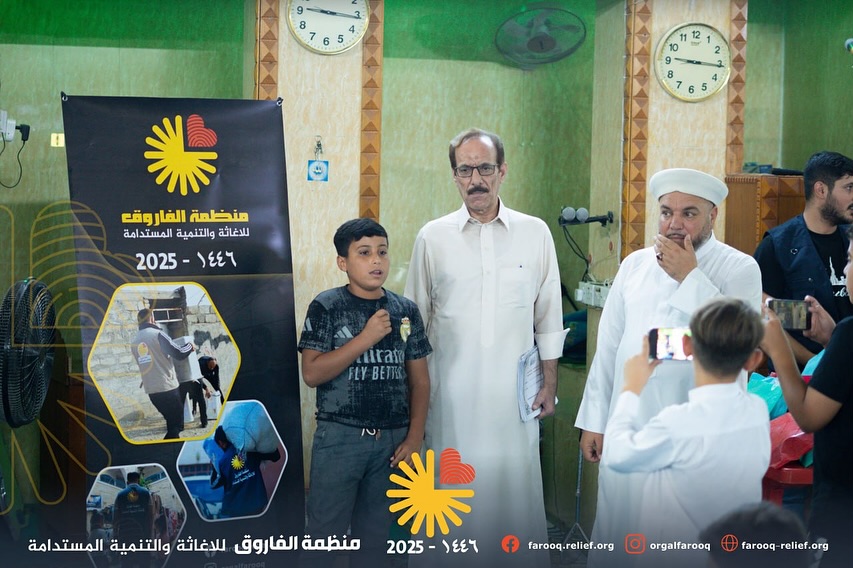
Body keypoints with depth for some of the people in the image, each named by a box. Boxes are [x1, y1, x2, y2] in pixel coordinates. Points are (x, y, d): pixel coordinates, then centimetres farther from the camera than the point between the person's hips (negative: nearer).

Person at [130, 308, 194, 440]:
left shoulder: (134, 342, 10)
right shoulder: (157, 334, -9)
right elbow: (179, 353, -11)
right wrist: (190, 346, 8)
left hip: (151, 389, 7)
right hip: (167, 387, -7)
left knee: (172, 422, 19)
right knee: (176, 423, 0)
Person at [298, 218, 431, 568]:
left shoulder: (406, 311, 6)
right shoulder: (326, 307, -5)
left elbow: (419, 380, 8)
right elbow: (311, 374, -13)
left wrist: (415, 436, 0)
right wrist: (366, 338, -18)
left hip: (392, 440, 3)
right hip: (340, 437, -3)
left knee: (374, 535, 12)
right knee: (325, 533, 1)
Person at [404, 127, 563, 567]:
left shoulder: (535, 233, 3)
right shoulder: (432, 237, 3)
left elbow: (548, 316, 8)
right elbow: (415, 321, 8)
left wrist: (550, 382, 5)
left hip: (515, 390, 0)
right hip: (452, 393, 0)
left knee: (517, 488, 1)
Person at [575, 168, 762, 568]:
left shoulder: (739, 269, -4)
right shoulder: (635, 264, 9)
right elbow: (608, 345, 11)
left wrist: (689, 276, -17)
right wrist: (593, 419, 10)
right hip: (628, 429, 4)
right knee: (617, 535, 10)